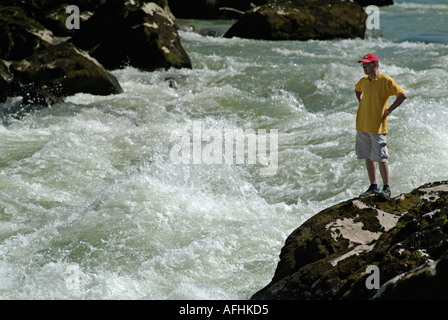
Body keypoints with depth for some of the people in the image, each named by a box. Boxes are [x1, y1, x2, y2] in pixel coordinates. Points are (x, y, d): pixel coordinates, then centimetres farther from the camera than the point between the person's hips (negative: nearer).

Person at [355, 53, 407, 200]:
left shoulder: (386, 80, -10)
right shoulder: (363, 81, 9)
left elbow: (402, 95, -13)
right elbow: (357, 90, 33)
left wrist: (388, 111, -12)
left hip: (377, 127, -6)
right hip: (362, 126, 6)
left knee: (380, 158, -6)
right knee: (368, 157, 10)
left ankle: (386, 189, 0)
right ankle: (373, 187, 19)